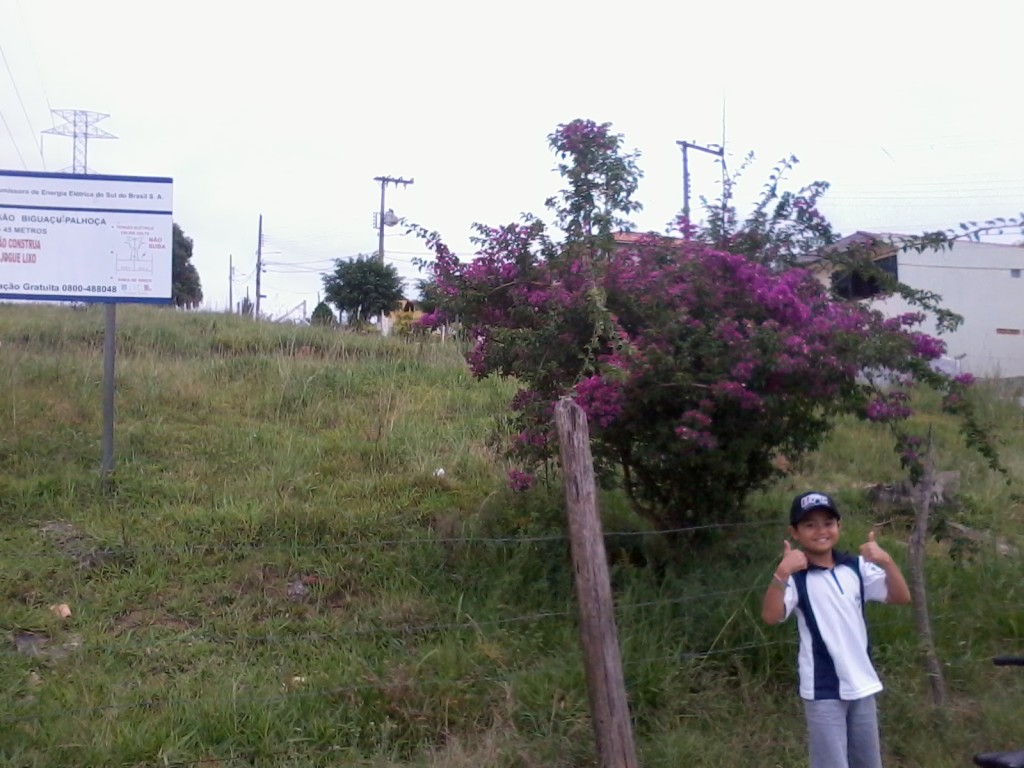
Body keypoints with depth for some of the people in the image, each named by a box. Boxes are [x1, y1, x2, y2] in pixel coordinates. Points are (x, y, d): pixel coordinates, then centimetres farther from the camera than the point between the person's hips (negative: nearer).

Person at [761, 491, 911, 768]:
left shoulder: (856, 567, 3)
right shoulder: (795, 576, -13)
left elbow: (902, 597, -2)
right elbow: (771, 616, -28)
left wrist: (887, 562, -19)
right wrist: (781, 573, -43)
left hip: (862, 684, 6)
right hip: (822, 690, -6)